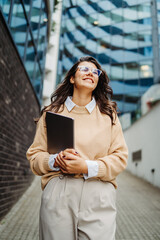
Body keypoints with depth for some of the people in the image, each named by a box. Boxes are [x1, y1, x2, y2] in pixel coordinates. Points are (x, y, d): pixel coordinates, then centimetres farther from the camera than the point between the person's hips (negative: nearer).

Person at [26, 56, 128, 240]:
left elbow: (120, 157, 4)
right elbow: (34, 156, 8)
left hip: (99, 197, 1)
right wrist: (54, 161, -14)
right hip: (57, 196, 0)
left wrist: (88, 167, -12)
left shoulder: (108, 114, 10)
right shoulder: (52, 112, 9)